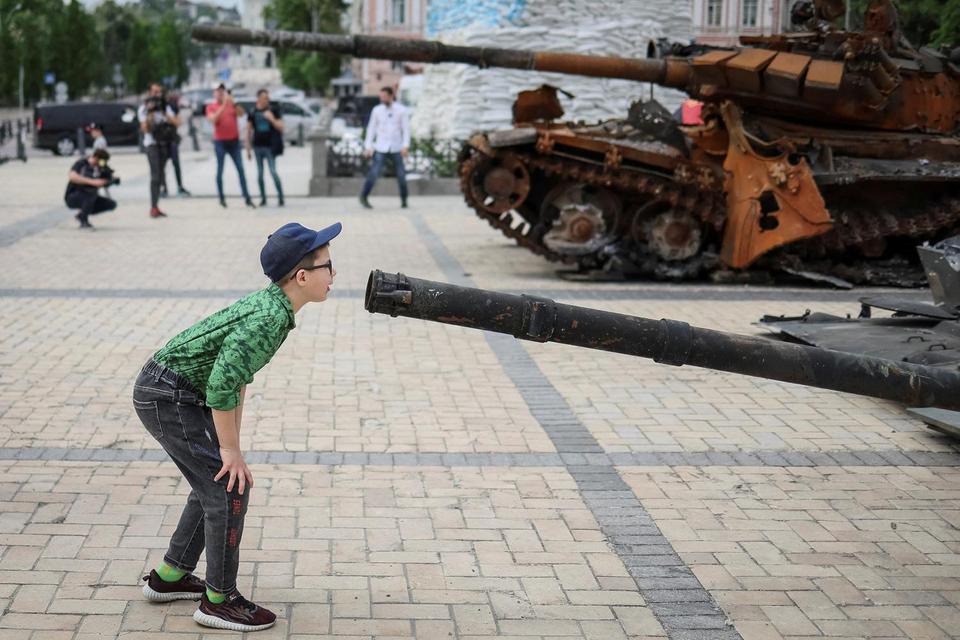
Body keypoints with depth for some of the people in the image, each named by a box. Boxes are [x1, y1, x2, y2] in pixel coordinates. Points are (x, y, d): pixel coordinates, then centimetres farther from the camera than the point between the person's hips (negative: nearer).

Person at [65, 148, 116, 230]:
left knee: (111, 204, -8)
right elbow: (72, 176, -35)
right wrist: (92, 182, -42)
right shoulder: (81, 163, -17)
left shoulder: (101, 168, -2)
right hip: (72, 198, -6)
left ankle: (81, 215, 2)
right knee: (91, 193, -35)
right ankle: (84, 221, -20)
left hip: (89, 199, 6)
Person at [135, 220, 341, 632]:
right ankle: (219, 599, 4)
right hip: (167, 396, -10)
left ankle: (170, 576, 31)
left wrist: (232, 442, 14)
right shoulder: (269, 318, -24)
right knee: (230, 486, -6)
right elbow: (222, 386, -29)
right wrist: (230, 449, -18)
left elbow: (237, 373, 15)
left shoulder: (268, 303, 6)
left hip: (176, 393, 10)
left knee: (214, 482, 19)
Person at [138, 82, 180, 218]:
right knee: (156, 175, -16)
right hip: (152, 143, -5)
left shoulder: (165, 107, 12)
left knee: (160, 176, 6)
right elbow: (145, 128, -10)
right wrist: (150, 113, -17)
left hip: (165, 144, 5)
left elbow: (176, 123, 1)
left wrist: (163, 113, -10)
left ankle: (155, 207, 12)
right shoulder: (143, 108, 0)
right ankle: (154, 208, -19)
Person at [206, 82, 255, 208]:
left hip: (234, 141, 2)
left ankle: (247, 198, -3)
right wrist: (223, 105, -22)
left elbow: (241, 113, -9)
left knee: (241, 169, -2)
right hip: (220, 142, -2)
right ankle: (221, 198, 7)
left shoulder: (231, 104, 7)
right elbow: (213, 119, -18)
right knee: (220, 171, 1)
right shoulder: (211, 107, 1)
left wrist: (233, 103, -24)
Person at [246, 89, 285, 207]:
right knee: (260, 174, 5)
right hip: (258, 146, 2)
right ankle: (263, 198, 13)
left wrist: (272, 119, -17)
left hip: (270, 147, -2)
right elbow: (249, 132, 9)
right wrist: (248, 149, 6)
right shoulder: (252, 113, 6)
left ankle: (280, 197, -1)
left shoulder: (273, 111, 2)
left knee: (273, 172, -9)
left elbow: (281, 128, 0)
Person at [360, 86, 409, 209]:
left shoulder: (401, 110, -3)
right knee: (374, 173, -11)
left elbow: (406, 129, -2)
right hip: (381, 148, 0)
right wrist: (368, 147, -1)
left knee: (401, 175, 2)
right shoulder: (377, 110, 0)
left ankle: (404, 200, 20)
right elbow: (371, 128, 4)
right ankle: (364, 197, 0)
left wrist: (405, 146, -13)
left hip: (396, 148, 0)